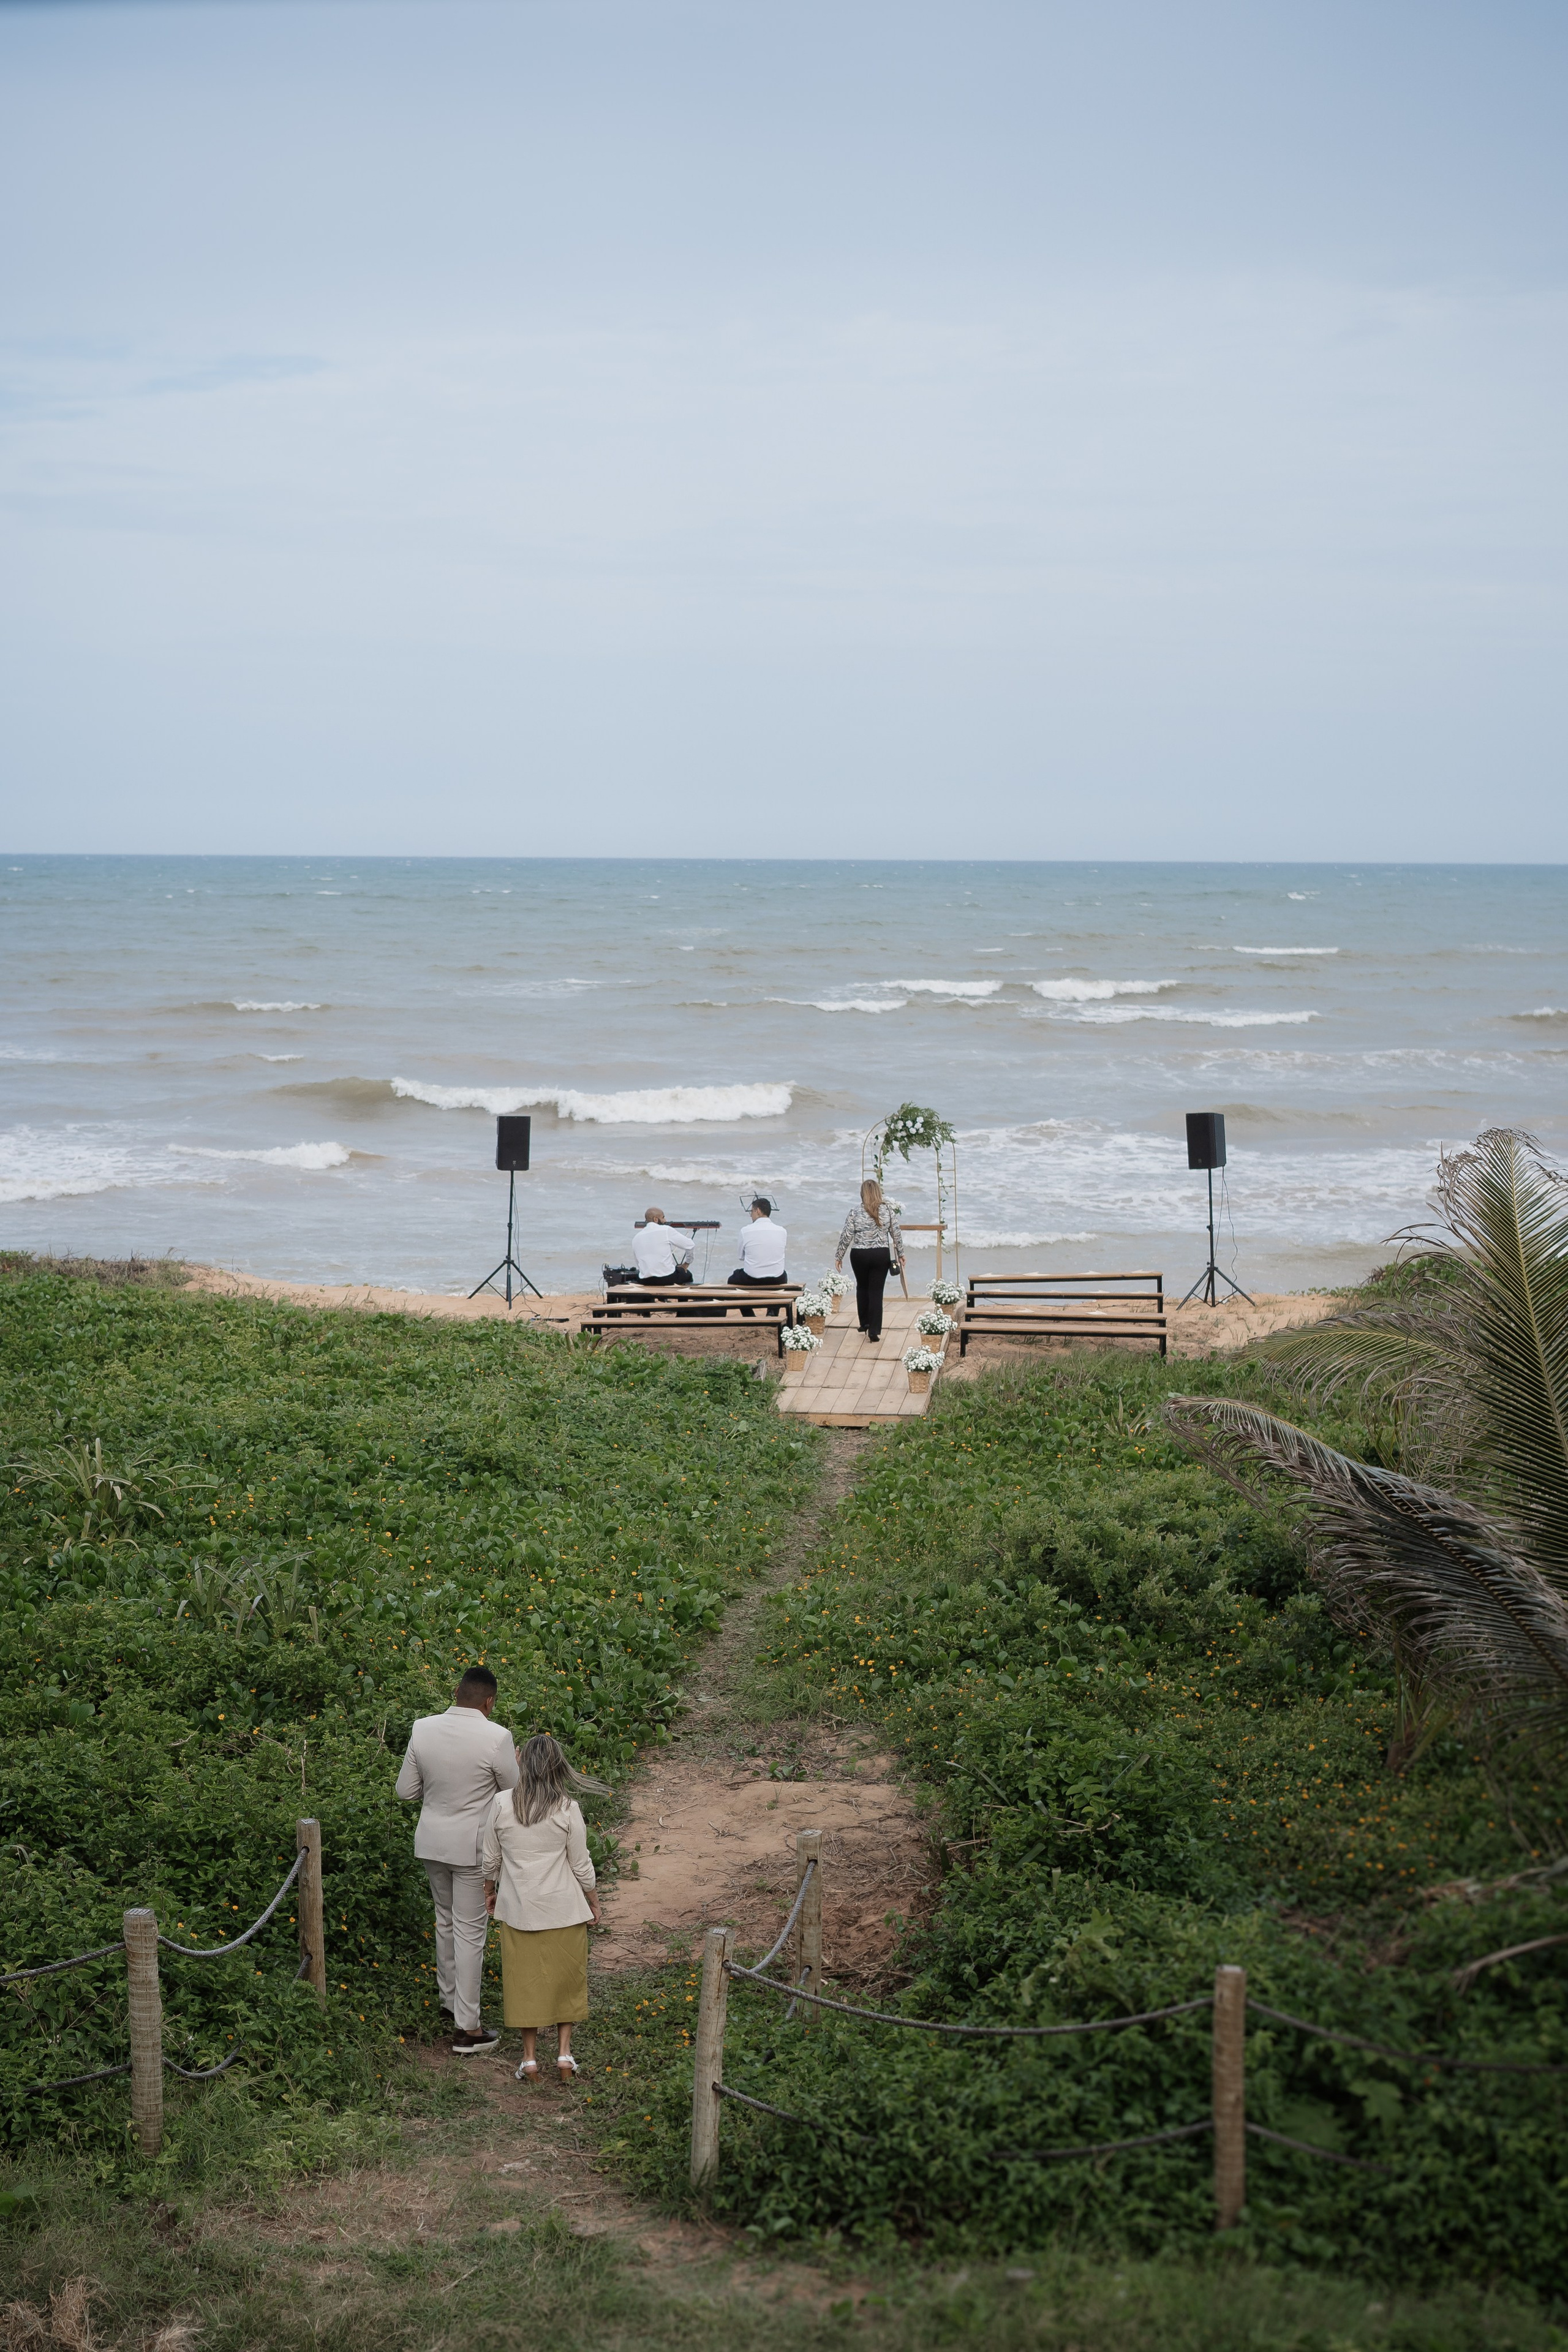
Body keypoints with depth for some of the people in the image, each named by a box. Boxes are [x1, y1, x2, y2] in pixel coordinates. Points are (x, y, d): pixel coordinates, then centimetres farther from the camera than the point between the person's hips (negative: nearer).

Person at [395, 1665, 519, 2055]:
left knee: (446, 1920, 24)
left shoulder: (423, 1729, -7)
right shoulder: (495, 1738, -21)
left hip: (431, 1842, 5)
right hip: (473, 1847, -5)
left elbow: (406, 1792, 1)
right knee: (470, 1931, 4)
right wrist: (514, 1767, 13)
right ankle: (466, 2029, 8)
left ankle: (449, 1999, 41)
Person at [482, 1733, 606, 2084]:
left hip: (518, 1908, 1)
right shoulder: (567, 1809, -13)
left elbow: (490, 1859, 2)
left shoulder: (502, 1806, -9)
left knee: (525, 1978, 13)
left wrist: (490, 1891, 20)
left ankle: (529, 2058, 16)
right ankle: (564, 2053, 17)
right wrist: (593, 1899, 10)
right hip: (563, 1908, -1)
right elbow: (581, 1864, -6)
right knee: (565, 1977, 15)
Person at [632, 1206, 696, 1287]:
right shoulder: (666, 1230, -5)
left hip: (645, 1282, 3)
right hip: (668, 1279, -3)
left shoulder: (636, 1238, 8)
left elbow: (640, 1266, 13)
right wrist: (687, 1263, 19)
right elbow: (689, 1245, 1)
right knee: (687, 1273, 27)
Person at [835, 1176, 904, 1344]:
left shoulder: (855, 1213, -8)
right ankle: (874, 1332, -3)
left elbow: (846, 1237, -5)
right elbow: (896, 1233, 2)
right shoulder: (888, 1210, -5)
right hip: (881, 1255, 0)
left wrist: (839, 1257, 7)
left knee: (862, 1288, 21)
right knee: (876, 1292, 2)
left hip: (860, 1255, 0)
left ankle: (864, 1324, 29)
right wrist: (900, 1254, 15)